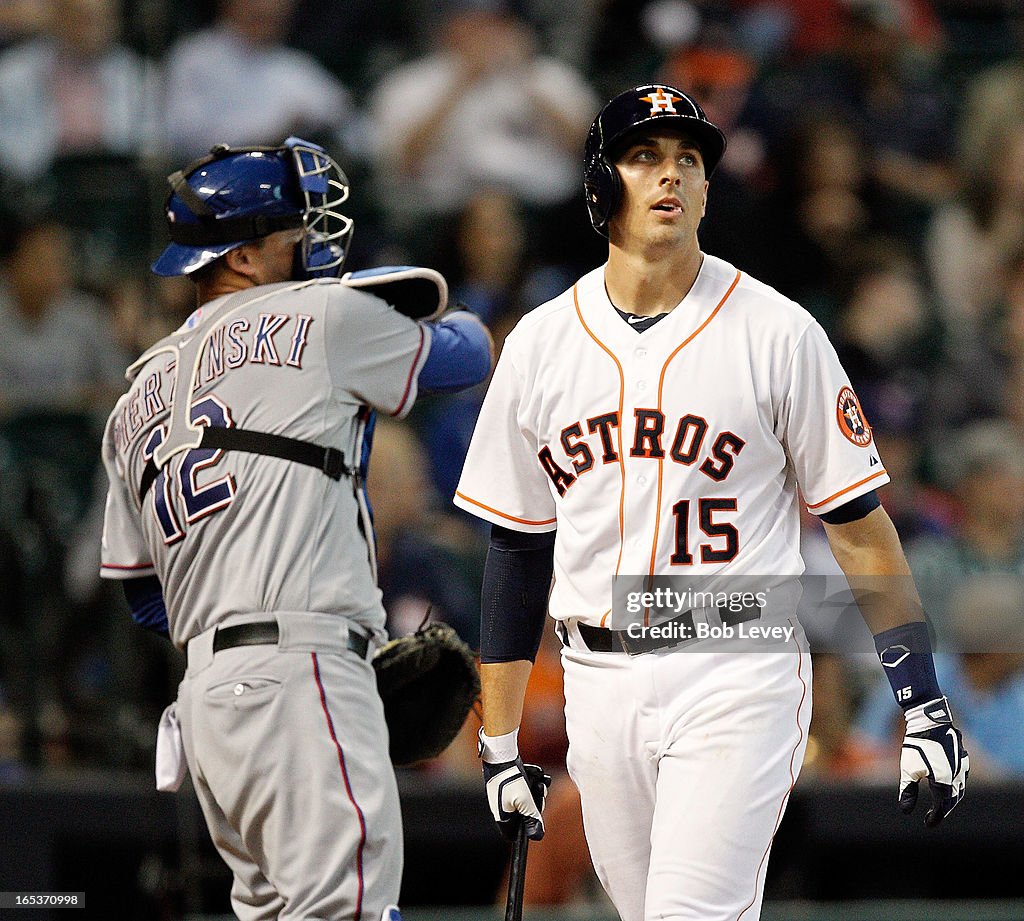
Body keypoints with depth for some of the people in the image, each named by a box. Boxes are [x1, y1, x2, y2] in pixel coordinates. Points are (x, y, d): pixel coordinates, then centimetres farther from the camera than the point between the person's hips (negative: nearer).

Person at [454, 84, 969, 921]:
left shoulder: (777, 333, -2)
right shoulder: (540, 344, 8)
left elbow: (857, 523, -1)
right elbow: (518, 548, 13)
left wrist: (923, 700, -6)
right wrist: (498, 744, 11)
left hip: (737, 673, -4)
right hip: (599, 686, 4)